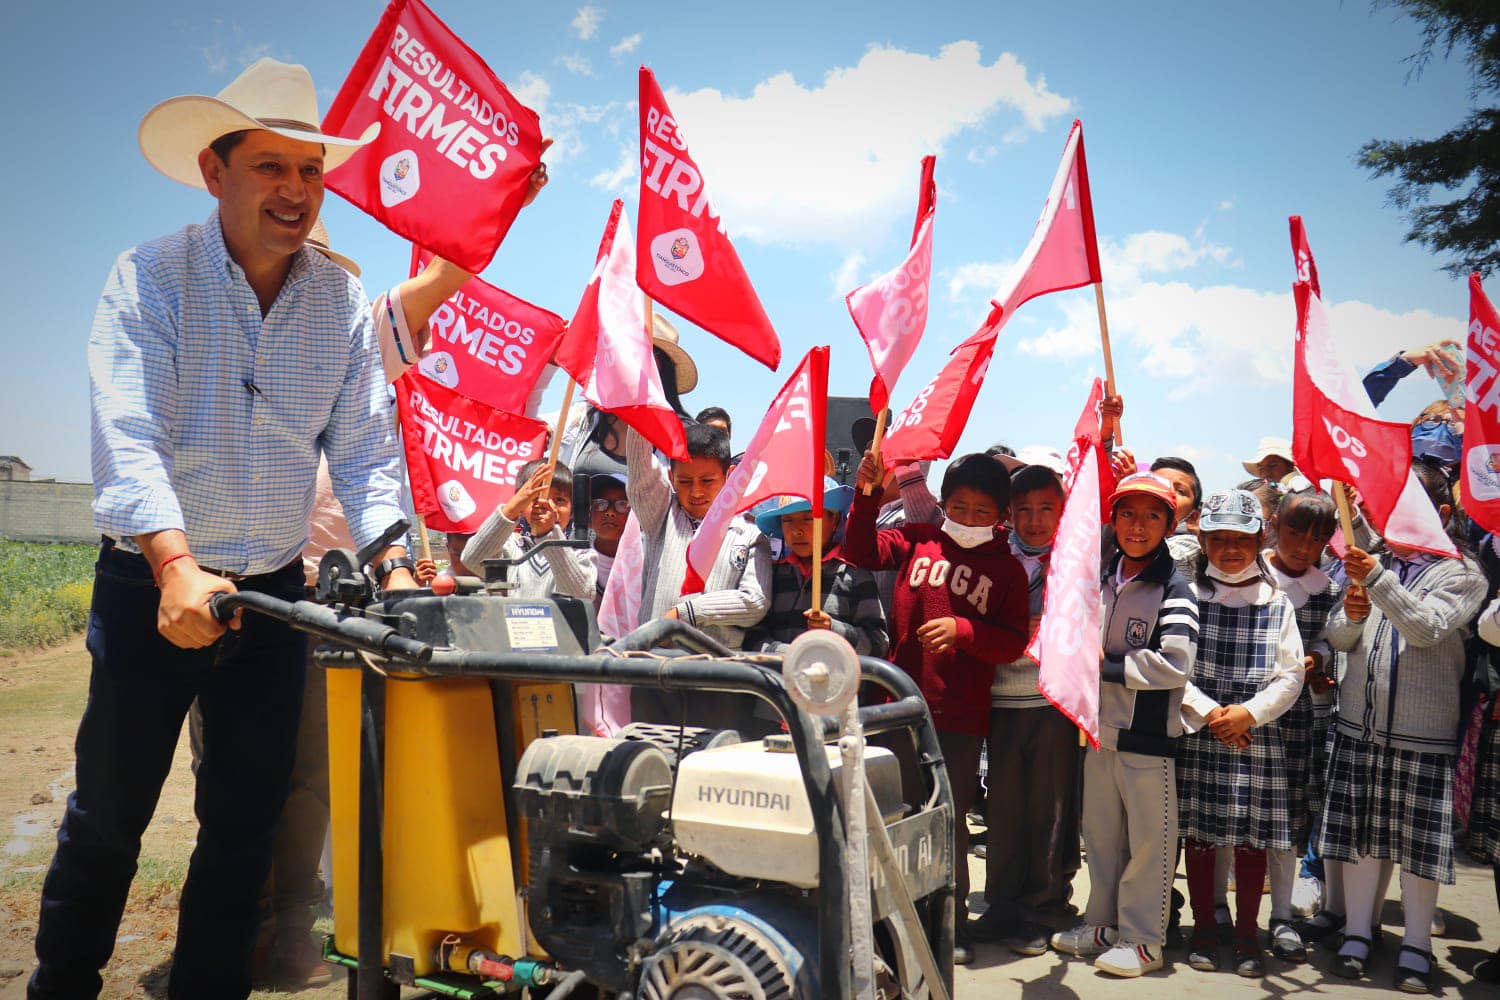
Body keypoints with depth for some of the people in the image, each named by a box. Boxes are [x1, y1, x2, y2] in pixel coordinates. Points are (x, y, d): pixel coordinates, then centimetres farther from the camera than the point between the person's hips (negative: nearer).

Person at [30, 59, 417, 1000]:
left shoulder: (342, 301, 1)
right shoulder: (150, 278, -9)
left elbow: (365, 448, -1)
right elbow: (127, 435, -22)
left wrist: (392, 558, -16)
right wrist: (177, 565, -36)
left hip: (274, 591, 3)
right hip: (153, 583, -3)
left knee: (249, 820, 11)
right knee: (109, 815, 7)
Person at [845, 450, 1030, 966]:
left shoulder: (1007, 569, 2)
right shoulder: (917, 542, 5)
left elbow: (1013, 642, -3)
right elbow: (861, 551, 0)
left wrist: (964, 630, -18)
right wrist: (867, 497, -13)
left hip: (961, 716, -1)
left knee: (951, 820, 6)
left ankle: (952, 923, 21)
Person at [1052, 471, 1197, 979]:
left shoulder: (1174, 590, -10)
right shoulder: (1100, 581, 11)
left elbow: (1175, 665, -20)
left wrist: (1107, 667, -15)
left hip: (1148, 734, -6)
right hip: (1100, 729, 7)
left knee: (1148, 838, 4)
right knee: (1100, 832, 16)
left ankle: (1143, 939, 18)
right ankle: (1104, 924, 31)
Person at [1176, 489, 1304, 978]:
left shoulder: (1277, 604, 6)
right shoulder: (1188, 595, 1)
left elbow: (1290, 675, 3)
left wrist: (1249, 712, -10)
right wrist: (1209, 712, -11)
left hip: (1257, 734, 1)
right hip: (1196, 732, -1)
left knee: (1253, 837, 5)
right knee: (1199, 834, 5)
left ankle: (1247, 936, 20)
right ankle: (1204, 931, 20)